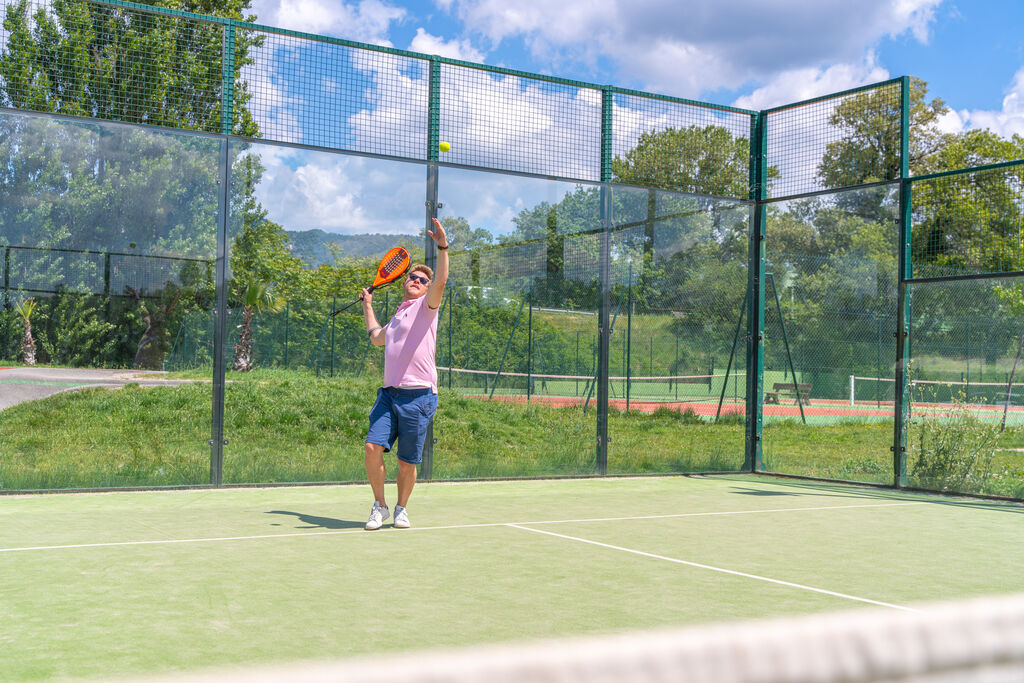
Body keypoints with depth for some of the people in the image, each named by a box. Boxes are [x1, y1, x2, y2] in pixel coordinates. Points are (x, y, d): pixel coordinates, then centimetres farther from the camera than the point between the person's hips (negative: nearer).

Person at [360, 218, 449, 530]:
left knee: (407, 462, 1)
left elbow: (441, 282, -16)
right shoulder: (397, 316, 25)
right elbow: (376, 337, 45)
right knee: (373, 447, -10)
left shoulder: (425, 306, 5)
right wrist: (368, 306, 49)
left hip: (418, 396, -5)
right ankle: (379, 506, 6)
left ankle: (401, 509, 21)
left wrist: (442, 248, -25)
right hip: (389, 393, 5)